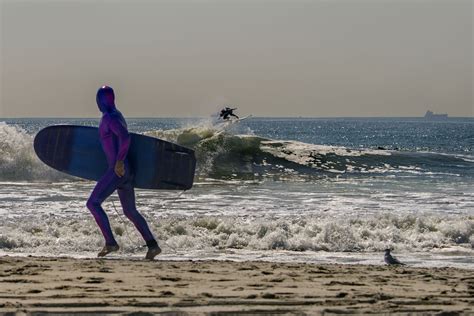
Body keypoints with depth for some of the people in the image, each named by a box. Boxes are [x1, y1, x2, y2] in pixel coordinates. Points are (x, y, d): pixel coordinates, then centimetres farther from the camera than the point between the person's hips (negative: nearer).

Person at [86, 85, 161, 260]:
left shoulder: (110, 117, -12)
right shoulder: (117, 115, 18)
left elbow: (125, 137, -27)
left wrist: (119, 161, -26)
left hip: (118, 170, -10)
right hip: (125, 172, 10)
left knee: (93, 203, -11)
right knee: (130, 211, 16)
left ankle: (110, 242, -16)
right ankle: (153, 245, 12)